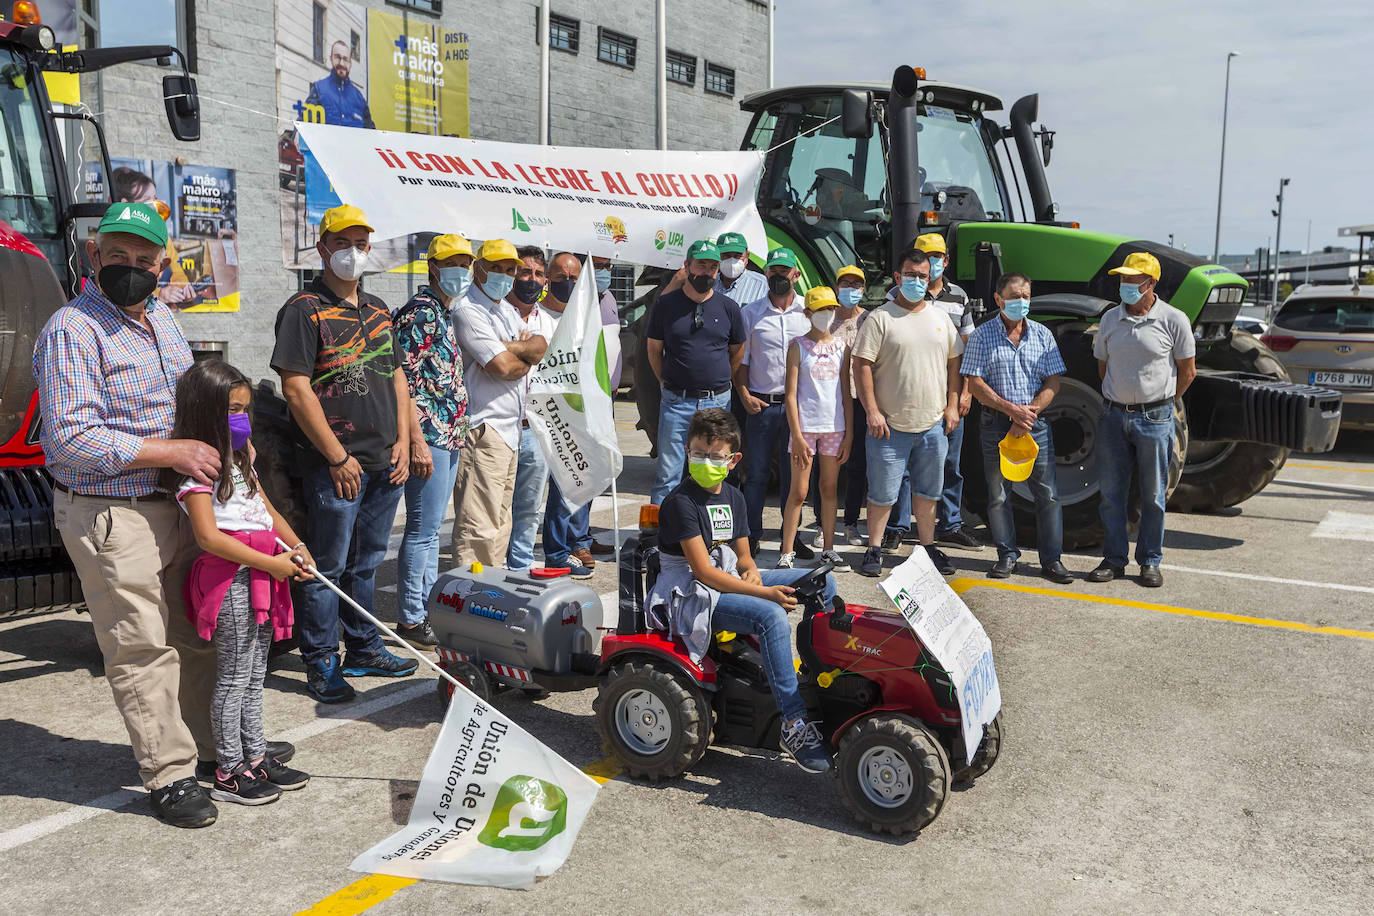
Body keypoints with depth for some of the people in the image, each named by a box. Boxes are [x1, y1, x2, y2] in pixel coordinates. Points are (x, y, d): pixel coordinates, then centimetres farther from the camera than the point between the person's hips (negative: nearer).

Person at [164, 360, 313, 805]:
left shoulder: (238, 459, 17)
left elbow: (266, 509, 22)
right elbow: (209, 537, -20)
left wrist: (296, 547, 8)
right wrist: (270, 562, -19)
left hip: (261, 573, 9)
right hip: (229, 574, -9)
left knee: (255, 673, 15)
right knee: (235, 674, -2)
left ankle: (255, 758, 26)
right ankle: (229, 772, 9)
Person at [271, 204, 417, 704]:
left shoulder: (378, 310, 15)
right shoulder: (304, 309, -8)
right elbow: (296, 389, -14)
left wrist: (402, 442, 6)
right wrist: (338, 457, -15)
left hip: (385, 463, 7)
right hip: (335, 465, -7)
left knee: (365, 562, 17)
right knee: (327, 567, 2)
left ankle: (364, 650, 29)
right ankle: (321, 664, 14)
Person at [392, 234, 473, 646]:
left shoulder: (446, 313, 17)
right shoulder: (420, 311, -12)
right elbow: (405, 380, -19)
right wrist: (418, 441, -23)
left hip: (449, 437, 9)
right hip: (429, 436, -9)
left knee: (431, 528, 15)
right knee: (422, 529, -4)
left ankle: (429, 606, 23)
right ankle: (410, 619, 4)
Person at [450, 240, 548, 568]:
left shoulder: (507, 310, 20)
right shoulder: (468, 310, -10)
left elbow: (542, 346, 7)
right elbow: (502, 366, -19)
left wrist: (510, 348, -11)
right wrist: (526, 360, 2)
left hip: (510, 428, 10)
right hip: (483, 428, -10)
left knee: (499, 524, 15)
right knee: (479, 526, -10)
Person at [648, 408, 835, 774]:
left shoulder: (733, 498, 10)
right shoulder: (681, 501, -15)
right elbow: (704, 571, -22)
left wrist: (752, 572, -8)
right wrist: (764, 592, -28)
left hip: (730, 581, 9)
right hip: (694, 593, -8)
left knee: (822, 582, 2)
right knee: (772, 616, -34)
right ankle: (794, 726, -33)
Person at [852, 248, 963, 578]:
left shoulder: (940, 318, 12)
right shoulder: (880, 318, -4)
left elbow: (953, 362, 18)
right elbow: (862, 365, -8)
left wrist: (952, 405, 9)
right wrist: (872, 411, -14)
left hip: (933, 425, 4)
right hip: (891, 425, -4)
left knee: (928, 491, 14)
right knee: (882, 492, 2)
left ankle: (929, 546, 26)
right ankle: (874, 549, 14)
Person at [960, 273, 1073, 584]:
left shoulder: (1042, 334, 7)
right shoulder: (982, 336, 0)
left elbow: (1053, 383, 4)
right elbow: (974, 383, -6)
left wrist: (1029, 413, -11)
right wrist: (1012, 409, -14)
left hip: (1036, 423, 1)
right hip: (996, 425, -1)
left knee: (1047, 493, 1)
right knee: (998, 494, 5)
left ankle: (1051, 559, 10)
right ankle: (1007, 555, 18)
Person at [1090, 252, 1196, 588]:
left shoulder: (1173, 320, -5)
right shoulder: (1110, 319, 6)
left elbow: (1187, 372, 4)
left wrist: (1160, 403, 9)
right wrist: (1118, 399, 13)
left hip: (1154, 418, -3)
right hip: (1113, 417, 3)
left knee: (1153, 494, 5)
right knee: (1111, 491, 6)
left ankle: (1150, 562, 16)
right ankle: (1114, 559, 16)